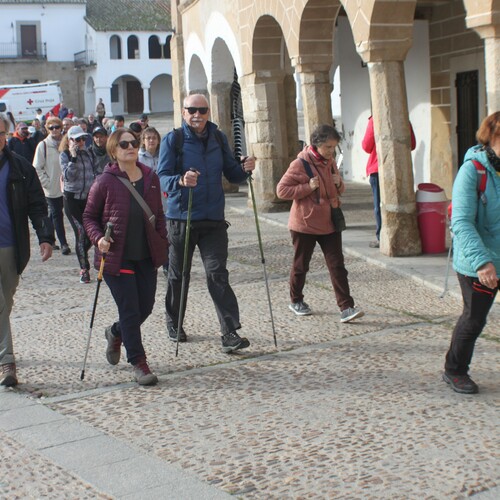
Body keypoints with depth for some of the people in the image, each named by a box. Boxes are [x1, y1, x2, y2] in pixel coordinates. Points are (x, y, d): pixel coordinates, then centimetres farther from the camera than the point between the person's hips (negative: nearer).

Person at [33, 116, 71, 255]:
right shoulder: (43, 145, -7)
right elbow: (37, 168, -6)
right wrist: (48, 183, -11)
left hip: (64, 187, 4)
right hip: (51, 189, -4)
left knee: (54, 214, 14)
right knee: (57, 214, -2)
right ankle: (63, 243, 0)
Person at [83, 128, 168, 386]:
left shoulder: (151, 178, 6)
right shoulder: (105, 182, -7)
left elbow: (159, 215, 15)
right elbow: (89, 217, 1)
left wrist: (163, 244, 8)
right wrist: (98, 239, -16)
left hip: (146, 257, 5)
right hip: (116, 257, -5)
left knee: (145, 307, 11)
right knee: (130, 311, -3)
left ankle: (115, 333, 41)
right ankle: (138, 362, 9)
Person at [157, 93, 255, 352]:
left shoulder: (218, 138, 7)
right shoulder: (172, 140, -6)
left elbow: (231, 174, 11)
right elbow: (162, 178, -14)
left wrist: (244, 168, -11)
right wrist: (180, 181, -35)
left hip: (214, 219, 2)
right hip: (180, 218, -2)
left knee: (217, 275, -5)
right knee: (178, 275, 11)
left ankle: (230, 333, -7)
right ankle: (174, 323, 32)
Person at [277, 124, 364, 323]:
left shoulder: (330, 163, 8)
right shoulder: (300, 164, -13)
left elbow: (339, 190, 21)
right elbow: (281, 190, -14)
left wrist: (339, 183, -3)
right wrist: (308, 187, -21)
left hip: (329, 223, 5)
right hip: (305, 224, -5)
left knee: (337, 265, -3)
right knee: (301, 265, 11)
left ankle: (346, 308, -6)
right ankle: (296, 301, 31)